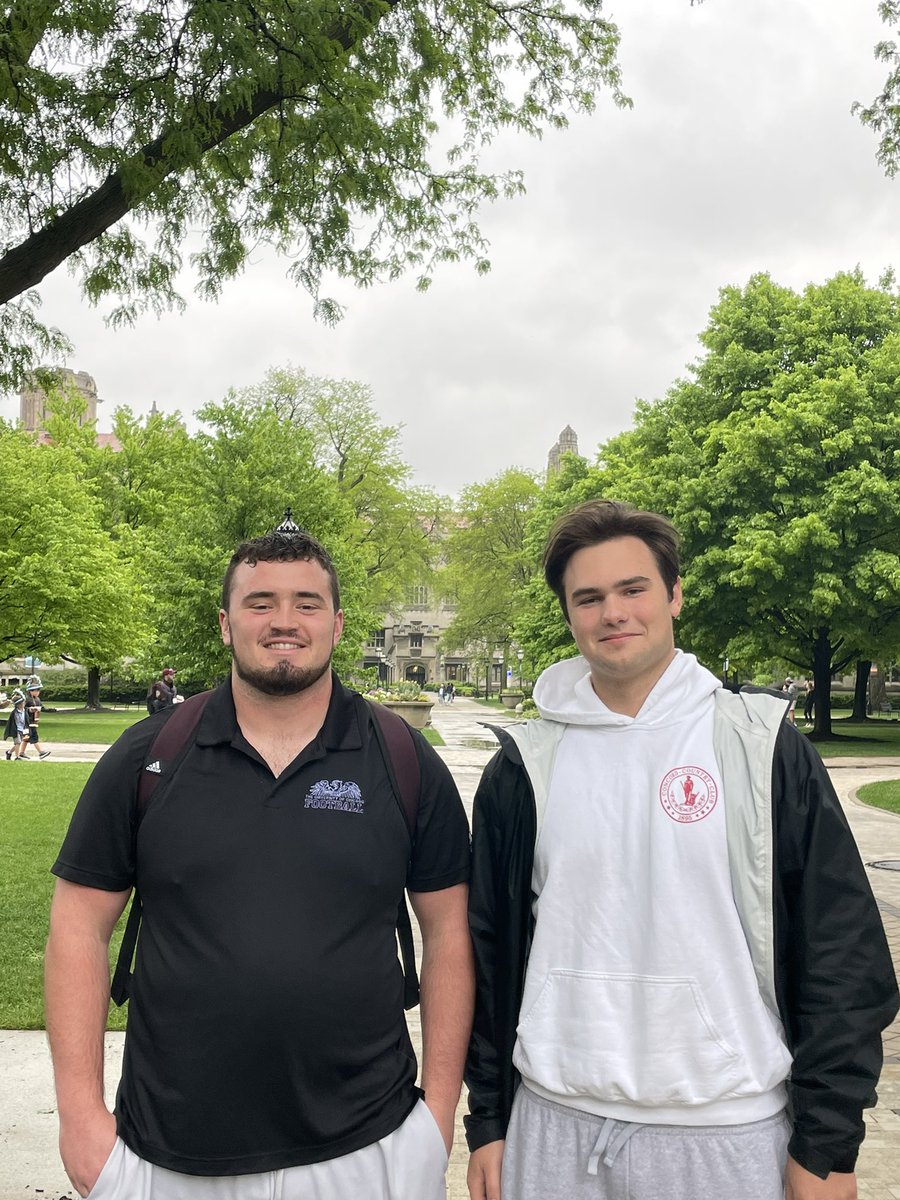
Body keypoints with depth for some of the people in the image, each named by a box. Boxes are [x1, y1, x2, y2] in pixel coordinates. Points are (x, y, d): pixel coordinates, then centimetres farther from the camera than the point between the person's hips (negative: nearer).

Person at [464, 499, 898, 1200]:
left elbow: (842, 952, -5)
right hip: (553, 1123, 2)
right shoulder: (525, 765, 0)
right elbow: (491, 953, 6)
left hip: (728, 1133, -1)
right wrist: (486, 1120, 7)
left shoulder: (763, 746, -5)